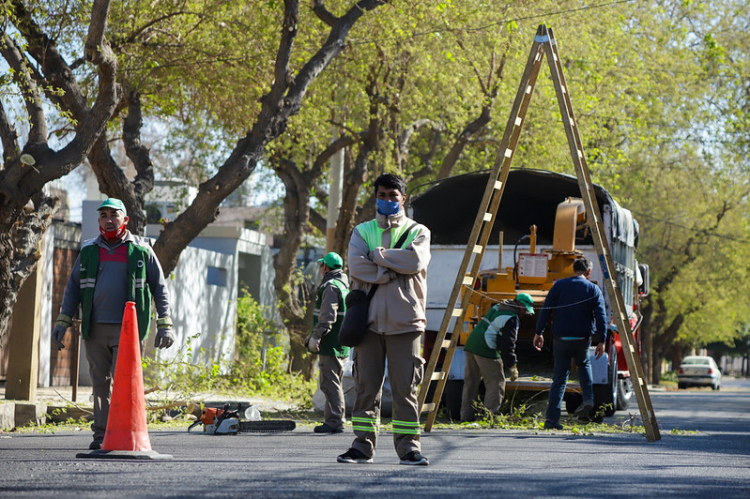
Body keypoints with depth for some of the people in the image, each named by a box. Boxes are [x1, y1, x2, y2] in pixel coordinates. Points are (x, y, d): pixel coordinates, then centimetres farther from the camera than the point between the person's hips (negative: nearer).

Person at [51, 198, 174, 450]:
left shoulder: (140, 250, 5)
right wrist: (63, 322, 8)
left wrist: (165, 325, 0)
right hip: (95, 328, 3)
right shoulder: (89, 251, 12)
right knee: (100, 382, 4)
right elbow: (73, 287, 16)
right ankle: (101, 433, 9)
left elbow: (159, 288, 7)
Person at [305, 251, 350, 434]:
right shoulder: (344, 286, 19)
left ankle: (334, 422, -11)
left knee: (330, 383, -9)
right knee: (335, 383, 15)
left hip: (330, 343, -10)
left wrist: (316, 336, -22)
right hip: (341, 343, 10)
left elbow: (328, 316, -22)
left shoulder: (331, 286, -12)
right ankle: (336, 421, 19)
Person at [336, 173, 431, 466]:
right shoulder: (362, 231, 15)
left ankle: (408, 445, 2)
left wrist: (377, 255, -5)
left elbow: (415, 260, -11)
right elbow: (356, 266, -4)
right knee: (366, 385, 1)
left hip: (404, 320, -1)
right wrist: (393, 270, -9)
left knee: (405, 386, -3)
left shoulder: (418, 232, 11)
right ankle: (363, 445, 6)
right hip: (369, 319, 2)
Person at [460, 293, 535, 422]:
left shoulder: (497, 307, 21)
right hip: (486, 349, -9)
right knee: (496, 382, -3)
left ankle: (466, 415, 17)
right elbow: (507, 344, -13)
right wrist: (513, 366, -7)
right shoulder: (511, 317, -9)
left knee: (471, 382, 14)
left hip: (471, 344, 10)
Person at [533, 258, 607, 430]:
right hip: (582, 338, 0)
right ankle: (588, 398, 7)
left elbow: (545, 310, 0)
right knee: (584, 365, 29)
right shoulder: (593, 289, 1)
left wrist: (539, 333, 8)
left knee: (560, 377, 6)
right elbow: (600, 316, -6)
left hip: (561, 338, 0)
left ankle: (552, 418, -2)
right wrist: (602, 341, -4)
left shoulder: (559, 285, 3)